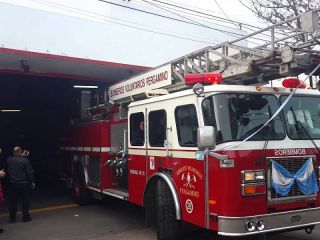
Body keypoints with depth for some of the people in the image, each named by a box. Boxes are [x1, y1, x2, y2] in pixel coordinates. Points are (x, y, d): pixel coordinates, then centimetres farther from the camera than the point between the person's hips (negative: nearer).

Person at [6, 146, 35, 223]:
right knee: (25, 201, 7)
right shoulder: (25, 160, -12)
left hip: (13, 184, 3)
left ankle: (12, 218, 16)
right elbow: (30, 172, -10)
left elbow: (7, 170, 13)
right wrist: (32, 182, 0)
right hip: (24, 184, -3)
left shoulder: (8, 160, -1)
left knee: (13, 202, 10)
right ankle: (25, 217, 12)